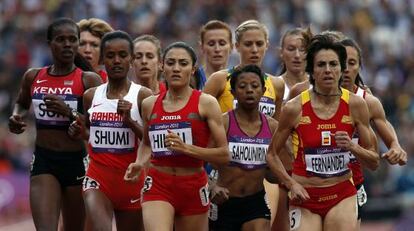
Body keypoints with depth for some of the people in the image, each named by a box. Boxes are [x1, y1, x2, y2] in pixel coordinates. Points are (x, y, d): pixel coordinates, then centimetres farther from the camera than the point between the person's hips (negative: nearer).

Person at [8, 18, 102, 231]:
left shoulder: (88, 81, -4)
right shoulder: (33, 77, 6)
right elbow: (22, 104, 28)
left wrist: (70, 113, -21)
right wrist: (16, 118, 6)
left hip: (77, 162, -1)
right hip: (43, 161, 1)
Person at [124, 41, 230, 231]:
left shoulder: (206, 103, -3)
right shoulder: (149, 105, 6)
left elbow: (224, 155, -7)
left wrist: (186, 148, -18)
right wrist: (139, 163, 5)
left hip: (193, 187, 0)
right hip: (158, 185, 1)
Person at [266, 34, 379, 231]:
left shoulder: (355, 105, -3)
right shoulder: (294, 108, -7)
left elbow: (374, 163, 4)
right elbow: (272, 155, 5)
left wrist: (353, 147, -15)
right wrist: (291, 184, -8)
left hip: (342, 195, 1)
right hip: (305, 197, -1)